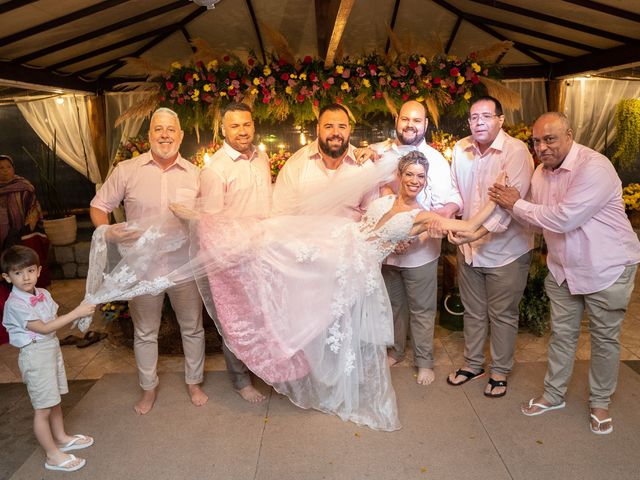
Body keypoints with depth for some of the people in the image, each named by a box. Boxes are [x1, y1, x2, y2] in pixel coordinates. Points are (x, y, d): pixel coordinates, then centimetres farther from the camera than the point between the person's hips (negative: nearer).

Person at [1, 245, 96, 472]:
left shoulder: (43, 294, 1)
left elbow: (55, 319, 9)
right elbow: (44, 328, -22)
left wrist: (81, 312, -7)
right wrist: (75, 313, -24)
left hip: (52, 349, 8)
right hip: (35, 356, -7)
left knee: (54, 401, 22)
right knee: (43, 409, 4)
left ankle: (61, 438, 40)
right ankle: (53, 456, 15)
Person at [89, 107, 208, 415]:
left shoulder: (194, 174, 0)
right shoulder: (126, 170, -5)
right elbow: (98, 206, 1)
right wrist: (107, 232, -17)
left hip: (185, 265, 1)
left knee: (192, 328, 14)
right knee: (144, 332, 16)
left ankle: (194, 383, 36)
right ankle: (148, 389, 37)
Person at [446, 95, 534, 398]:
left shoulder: (516, 151, -17)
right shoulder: (461, 149, 1)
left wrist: (480, 231, -35)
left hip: (505, 249, -5)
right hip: (468, 247, 5)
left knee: (502, 315, 11)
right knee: (473, 311, 19)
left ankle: (500, 372, 32)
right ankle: (473, 364, 39)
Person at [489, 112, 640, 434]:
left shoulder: (595, 168, -24)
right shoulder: (542, 171, 1)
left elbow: (563, 219, -31)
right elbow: (541, 219, 6)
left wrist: (516, 204, -20)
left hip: (607, 269, -6)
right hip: (563, 268, 6)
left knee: (605, 338, 10)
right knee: (562, 333, 15)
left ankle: (600, 403, 29)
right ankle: (554, 395, 31)